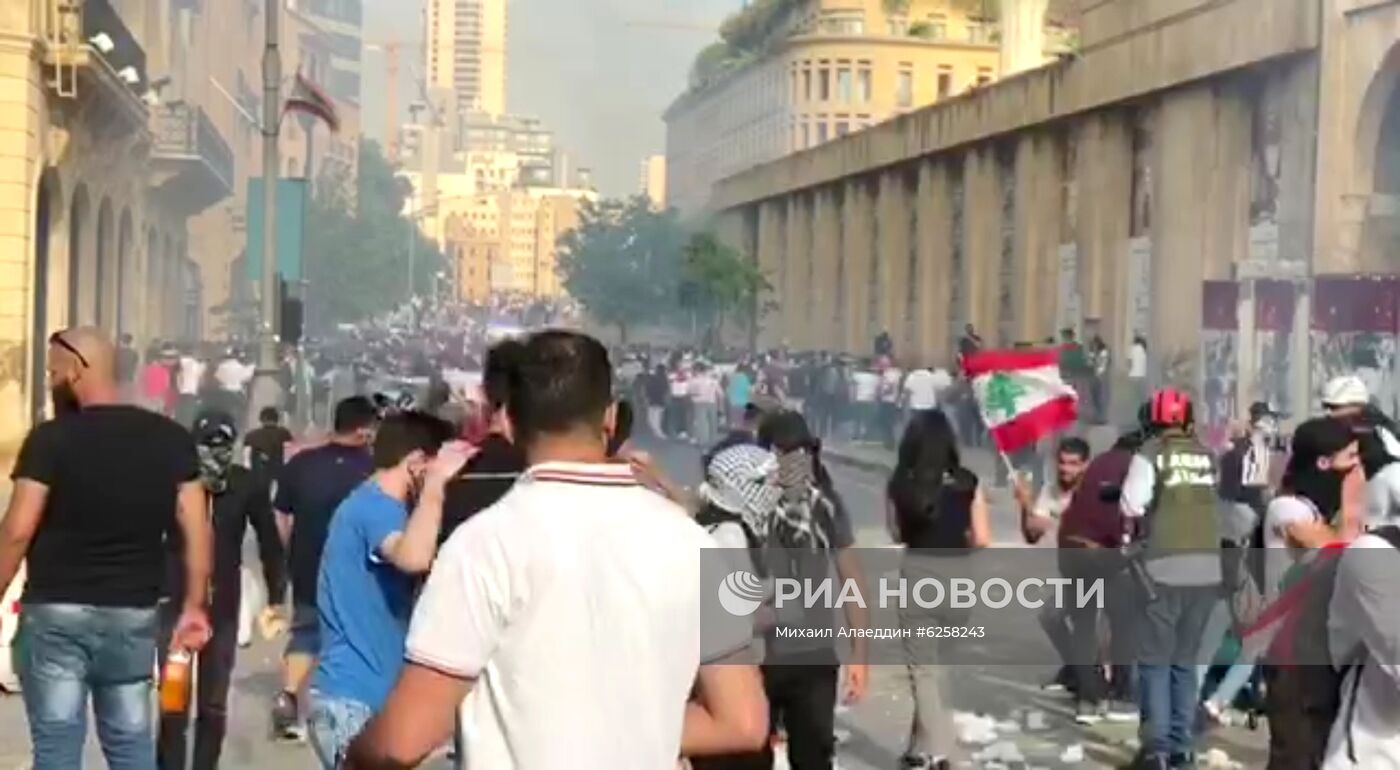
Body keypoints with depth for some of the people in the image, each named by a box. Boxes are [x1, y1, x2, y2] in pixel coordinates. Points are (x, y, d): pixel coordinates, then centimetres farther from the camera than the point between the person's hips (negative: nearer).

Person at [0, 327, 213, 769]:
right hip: (134, 615, 4)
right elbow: (196, 529, 3)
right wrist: (194, 606, 9)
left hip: (56, 612, -4)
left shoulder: (51, 438, -9)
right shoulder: (171, 439, 4)